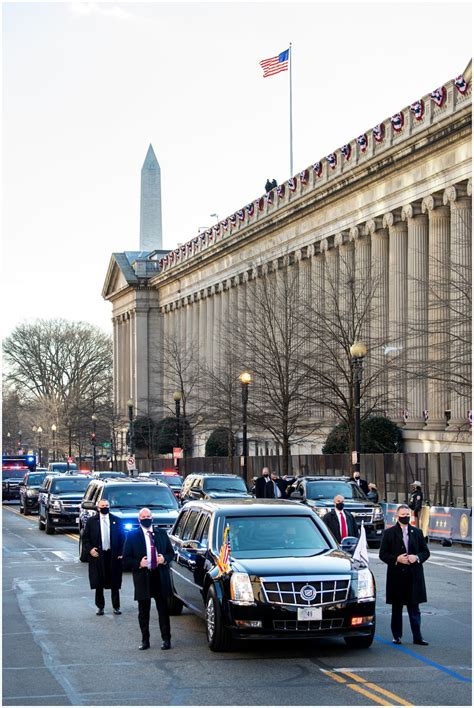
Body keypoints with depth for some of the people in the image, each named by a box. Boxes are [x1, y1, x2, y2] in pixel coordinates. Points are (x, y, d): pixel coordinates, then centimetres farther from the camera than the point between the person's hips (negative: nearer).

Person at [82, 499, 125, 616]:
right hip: (97, 555, 0)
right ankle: (100, 607, 13)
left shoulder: (116, 520, 5)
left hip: (113, 555, 0)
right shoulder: (91, 521, 3)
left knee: (114, 583, 4)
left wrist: (120, 553, -1)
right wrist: (89, 549, -8)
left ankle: (116, 607, 13)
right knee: (98, 584, 4)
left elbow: (122, 537, 7)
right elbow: (85, 537, 5)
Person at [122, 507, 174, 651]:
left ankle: (166, 639, 10)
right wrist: (138, 563, -16)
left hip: (160, 576, 1)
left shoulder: (161, 534, 10)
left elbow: (171, 552, 15)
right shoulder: (132, 536, 2)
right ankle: (145, 640, 14)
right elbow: (126, 558, 1)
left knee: (163, 610, 4)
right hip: (142, 577, -1)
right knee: (143, 611, 5)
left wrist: (165, 559, -6)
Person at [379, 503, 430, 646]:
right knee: (396, 608, 6)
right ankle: (396, 636, 14)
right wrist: (396, 559, -15)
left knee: (414, 608, 3)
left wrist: (417, 557, -9)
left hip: (414, 575, 2)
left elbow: (426, 552, 11)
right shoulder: (389, 533, 2)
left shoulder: (417, 532, 10)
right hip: (396, 575, -1)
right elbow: (383, 554, 0)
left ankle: (417, 637, 5)